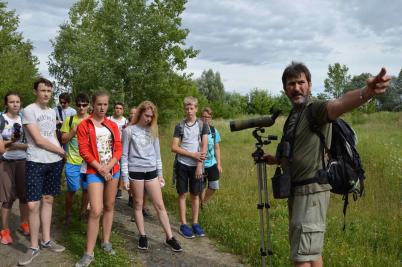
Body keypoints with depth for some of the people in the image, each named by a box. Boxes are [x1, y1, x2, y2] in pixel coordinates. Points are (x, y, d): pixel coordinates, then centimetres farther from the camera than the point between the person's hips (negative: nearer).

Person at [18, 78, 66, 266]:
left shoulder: (52, 112, 13)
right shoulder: (29, 111, -8)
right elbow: (38, 140, -14)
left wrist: (59, 155, 4)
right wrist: (61, 151, -4)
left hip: (55, 162, 6)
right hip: (36, 163, -6)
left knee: (48, 200, 12)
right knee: (33, 205, -6)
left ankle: (46, 240, 22)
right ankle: (34, 247, 8)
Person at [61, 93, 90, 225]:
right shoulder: (69, 120, 1)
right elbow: (63, 140, 1)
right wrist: (73, 131, -13)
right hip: (72, 161, -1)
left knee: (86, 188, 9)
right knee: (72, 189, 3)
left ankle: (83, 211, 29)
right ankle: (68, 213, 24)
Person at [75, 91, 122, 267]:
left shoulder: (112, 125, 9)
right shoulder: (84, 125, -4)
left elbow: (118, 148, 4)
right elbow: (83, 150, -10)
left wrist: (109, 167, -11)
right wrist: (100, 168, -15)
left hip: (113, 170, 5)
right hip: (94, 171, -4)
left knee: (109, 207, 12)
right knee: (96, 210, -12)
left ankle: (106, 242, 27)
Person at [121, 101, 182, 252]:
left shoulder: (152, 130, 9)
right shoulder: (129, 131, -3)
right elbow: (124, 155, -2)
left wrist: (160, 174, 11)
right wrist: (125, 177, -6)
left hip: (151, 171, 3)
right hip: (135, 171, -3)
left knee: (160, 205, 4)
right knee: (138, 205, 7)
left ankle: (169, 237, 11)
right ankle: (142, 236, 21)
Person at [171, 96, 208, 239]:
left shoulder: (202, 125, 1)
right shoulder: (179, 126, 1)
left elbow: (204, 146, -5)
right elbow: (174, 147, -6)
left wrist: (200, 165, -13)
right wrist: (193, 154, -13)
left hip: (197, 165, 1)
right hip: (182, 165, 0)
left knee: (195, 195, 8)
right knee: (183, 194, 4)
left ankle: (195, 223, 18)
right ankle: (183, 224, 11)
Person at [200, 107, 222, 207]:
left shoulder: (214, 131, 2)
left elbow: (217, 148, 9)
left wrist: (219, 164, 7)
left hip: (212, 164, 4)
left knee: (214, 186, 4)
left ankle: (204, 203, 30)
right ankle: (202, 204, 33)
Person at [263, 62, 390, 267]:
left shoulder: (316, 109, -13)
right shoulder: (293, 115, 13)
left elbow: (339, 104, -37)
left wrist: (366, 92, -56)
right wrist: (276, 159, 9)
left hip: (311, 191, -9)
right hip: (297, 191, 9)